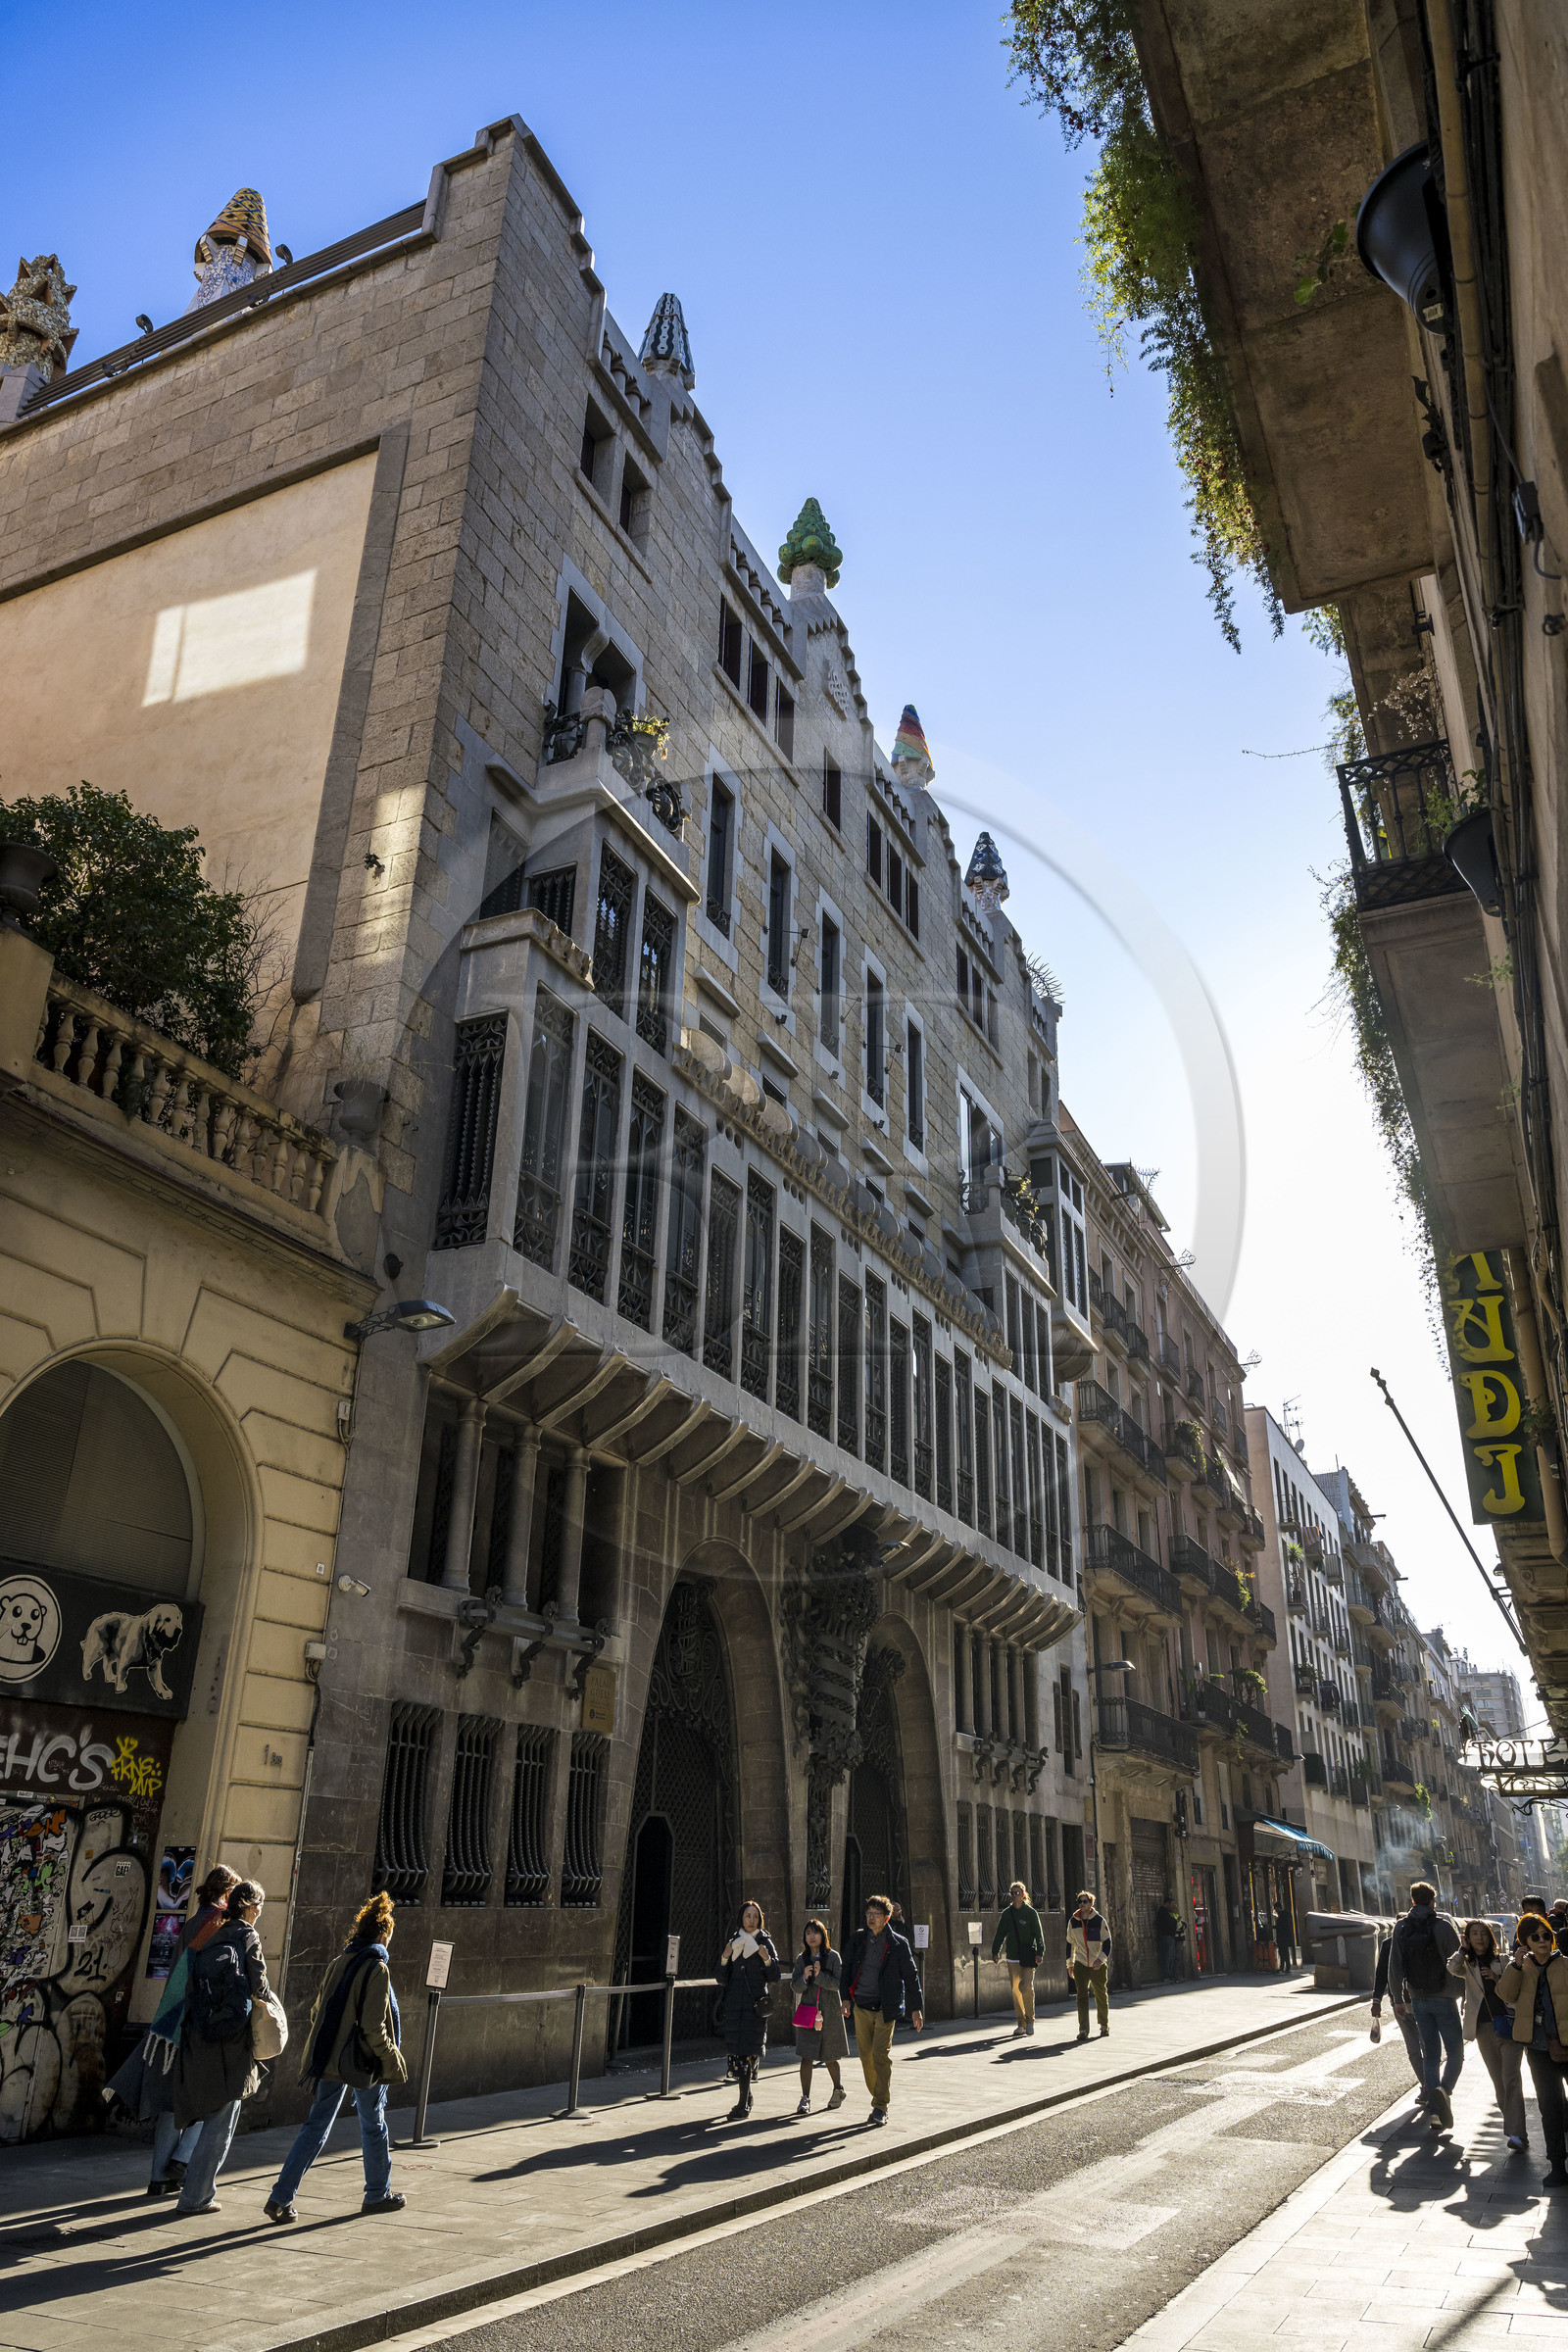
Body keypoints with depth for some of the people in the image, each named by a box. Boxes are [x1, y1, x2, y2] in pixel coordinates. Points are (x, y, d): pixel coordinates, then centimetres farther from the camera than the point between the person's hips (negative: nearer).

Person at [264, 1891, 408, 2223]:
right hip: (363, 2062, -6)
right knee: (373, 2126, 12)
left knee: (316, 2126, 11)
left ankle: (281, 2197, 3)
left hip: (329, 2058, 6)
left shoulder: (338, 1963, 5)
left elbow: (318, 2012, 12)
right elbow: (374, 2026, -19)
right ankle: (378, 2195, 26)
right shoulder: (377, 1969, -16)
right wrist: (391, 2058, -7)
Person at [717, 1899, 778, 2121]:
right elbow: (722, 1979, 7)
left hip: (756, 2003, -3)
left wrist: (768, 1959, -17)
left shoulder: (765, 1943, 2)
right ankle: (746, 2096, 25)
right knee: (737, 2049, 5)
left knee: (749, 2050, -10)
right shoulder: (732, 1942, 8)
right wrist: (724, 1958, -10)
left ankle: (744, 2105, -6)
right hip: (734, 2001, 3)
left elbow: (774, 1979, 0)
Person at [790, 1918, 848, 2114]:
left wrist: (819, 1976, -23)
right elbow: (795, 1987, 2)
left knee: (829, 2058, 11)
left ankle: (838, 2090, 34)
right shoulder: (801, 1959, 5)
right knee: (806, 2057, -8)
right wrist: (804, 1978, -17)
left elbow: (838, 1984, -10)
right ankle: (805, 2099, -2)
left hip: (829, 2013, -2)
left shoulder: (833, 1957, -3)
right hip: (807, 2013, 2)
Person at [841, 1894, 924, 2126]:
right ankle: (878, 2097, 20)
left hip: (885, 2008, -4)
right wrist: (847, 1998, 7)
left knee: (881, 2055, -10)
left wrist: (916, 2008, 2)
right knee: (866, 2055, 5)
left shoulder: (898, 1944, -3)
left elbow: (911, 1976, 2)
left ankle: (881, 2107, -4)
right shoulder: (858, 1939, 6)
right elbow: (847, 1968, 14)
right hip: (861, 2006, 4)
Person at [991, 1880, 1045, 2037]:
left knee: (1027, 1987, -13)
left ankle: (1030, 2020, 2)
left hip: (1028, 1956, -3)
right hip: (1012, 1957, 4)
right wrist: (995, 1952, 1)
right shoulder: (1007, 1913, 9)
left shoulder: (1031, 1912, 0)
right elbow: (1000, 1934, 11)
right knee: (1016, 1989, 3)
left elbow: (1039, 1934, -2)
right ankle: (1021, 2024, 12)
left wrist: (1039, 1952, -13)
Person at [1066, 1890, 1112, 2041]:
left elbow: (1107, 1942, -6)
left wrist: (1101, 1958, -20)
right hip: (1080, 1965, 1)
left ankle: (1104, 2025, 32)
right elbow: (1070, 1943, 13)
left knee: (1101, 1996, 10)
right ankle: (1083, 2030, -9)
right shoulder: (1073, 1922, 2)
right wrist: (1070, 1963, 13)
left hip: (1098, 1966, -1)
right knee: (1082, 1996, -9)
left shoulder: (1099, 1921, -6)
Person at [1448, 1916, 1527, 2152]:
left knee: (1510, 2078, -12)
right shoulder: (1467, 1964, 7)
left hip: (1508, 2025, -2)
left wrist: (1497, 1978, -11)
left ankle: (1516, 2133, -14)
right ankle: (1511, 2123, 20)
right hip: (1483, 2028, 2)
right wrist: (1464, 1948, -3)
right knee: (1498, 2080, 7)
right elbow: (1453, 1969, -14)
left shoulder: (1503, 1960, 5)